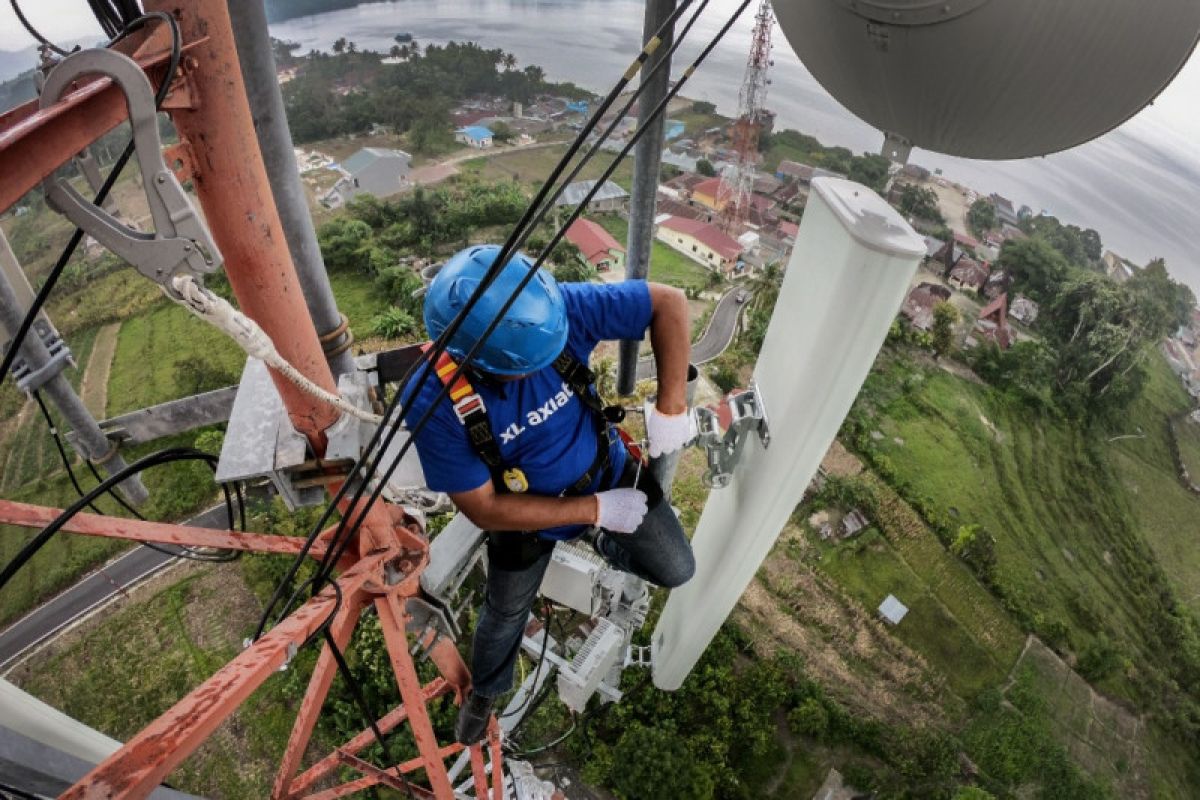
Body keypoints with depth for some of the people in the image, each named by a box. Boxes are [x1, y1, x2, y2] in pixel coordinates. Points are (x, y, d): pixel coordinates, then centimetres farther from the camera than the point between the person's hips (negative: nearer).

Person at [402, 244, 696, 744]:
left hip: (611, 474, 2)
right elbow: (485, 509, -26)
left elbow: (669, 302, -24)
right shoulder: (432, 402, -34)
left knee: (677, 572, 10)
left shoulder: (558, 311, -33)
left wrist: (670, 407, -30)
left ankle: (609, 546, 44)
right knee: (505, 613, 22)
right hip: (528, 513, -1)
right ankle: (485, 690, 59)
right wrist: (595, 509, -26)